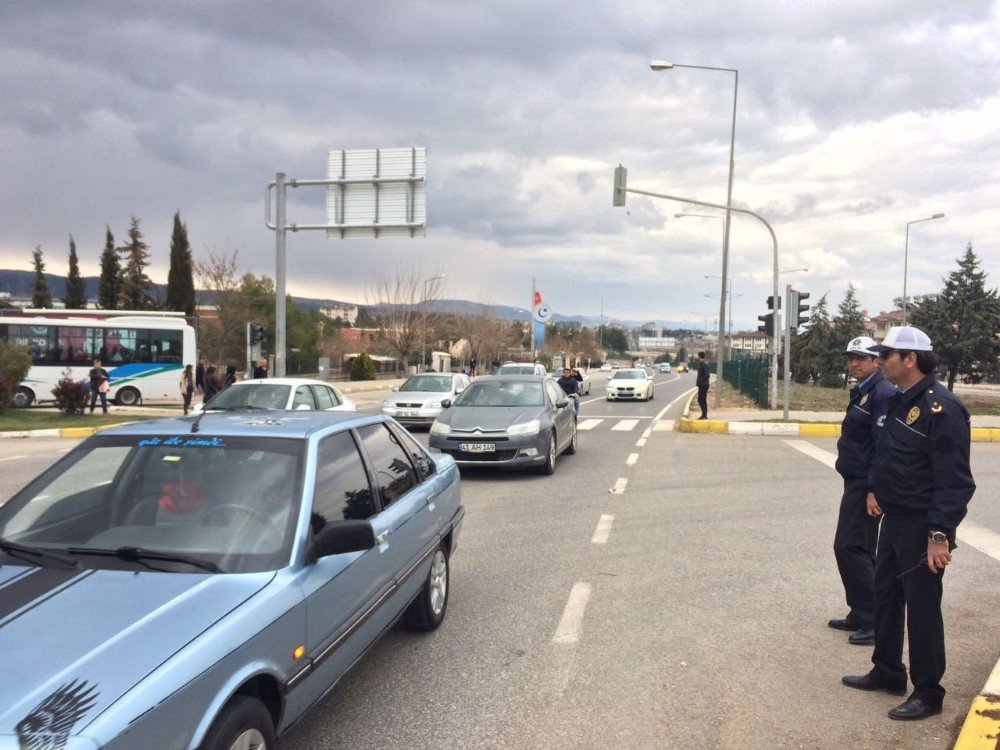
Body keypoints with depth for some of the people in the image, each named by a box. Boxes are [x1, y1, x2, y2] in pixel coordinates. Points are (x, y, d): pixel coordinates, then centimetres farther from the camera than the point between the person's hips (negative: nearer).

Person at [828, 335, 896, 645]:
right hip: (856, 481, 10)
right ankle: (861, 615, 25)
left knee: (850, 548, -9)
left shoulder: (883, 393, -16)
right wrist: (861, 485, 20)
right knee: (859, 549, 15)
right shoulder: (862, 392, 15)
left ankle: (875, 622, -1)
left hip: (866, 485, -10)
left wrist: (874, 489, -23)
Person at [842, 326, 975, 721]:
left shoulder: (940, 407, -21)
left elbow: (955, 481, -23)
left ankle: (927, 693, 17)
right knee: (886, 596, 18)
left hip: (923, 525, -9)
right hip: (894, 518, 10)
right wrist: (877, 491, 13)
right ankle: (887, 673, 34)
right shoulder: (899, 401, 9)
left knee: (922, 607, 2)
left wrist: (940, 535, -24)